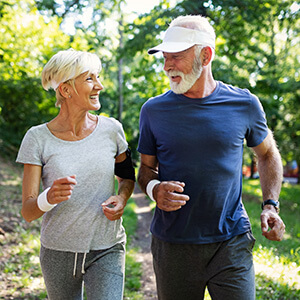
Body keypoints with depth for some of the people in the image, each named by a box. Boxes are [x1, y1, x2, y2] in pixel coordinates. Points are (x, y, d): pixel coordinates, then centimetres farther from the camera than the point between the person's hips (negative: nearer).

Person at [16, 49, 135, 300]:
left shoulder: (111, 129, -5)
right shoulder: (38, 138, -10)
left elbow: (127, 175, 13)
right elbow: (28, 212, -11)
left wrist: (122, 198, -9)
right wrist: (49, 198, -33)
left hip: (106, 250, 1)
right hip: (58, 252, 0)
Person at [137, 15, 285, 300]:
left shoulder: (244, 104, -2)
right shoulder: (154, 110, -1)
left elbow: (267, 154, 13)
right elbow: (146, 168, 9)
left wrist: (270, 205, 1)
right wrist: (154, 189, -14)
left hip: (231, 243, -1)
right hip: (172, 245, 1)